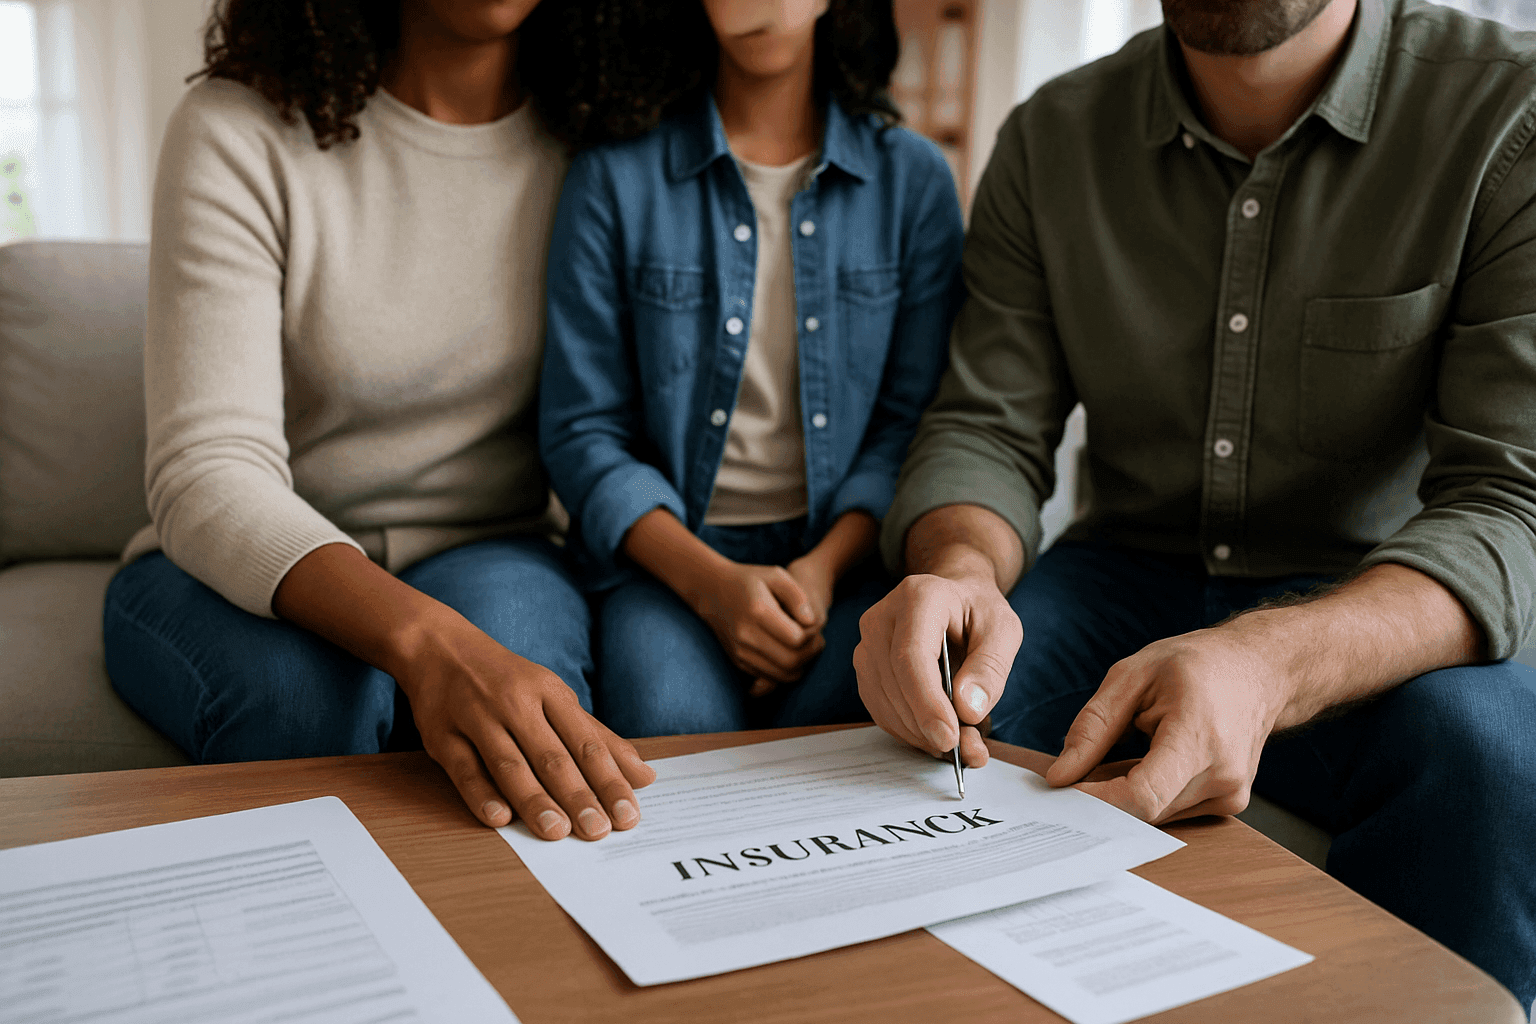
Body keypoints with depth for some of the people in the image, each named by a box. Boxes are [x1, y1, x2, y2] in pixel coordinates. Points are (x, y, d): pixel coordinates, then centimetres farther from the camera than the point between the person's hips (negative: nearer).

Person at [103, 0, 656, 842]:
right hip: (238, 570, -1)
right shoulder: (236, 131, -12)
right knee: (309, 688, -35)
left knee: (508, 638, -33)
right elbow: (207, 473, -23)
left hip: (490, 557, 2)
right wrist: (424, 638, -42)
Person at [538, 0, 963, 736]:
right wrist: (712, 582, -15)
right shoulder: (614, 177, 2)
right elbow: (581, 433, 0)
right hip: (667, 554, -1)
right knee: (676, 730, -31)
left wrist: (825, 566, -13)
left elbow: (912, 422, 5)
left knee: (848, 719, -29)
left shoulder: (913, 179, 8)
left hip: (848, 546, 1)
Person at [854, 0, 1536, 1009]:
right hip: (1124, 577, 2)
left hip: (1371, 606, -1)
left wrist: (1268, 663, -38)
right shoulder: (1050, 138, -1)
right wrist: (960, 574, -28)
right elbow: (987, 431, -2)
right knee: (924, 704, -26)